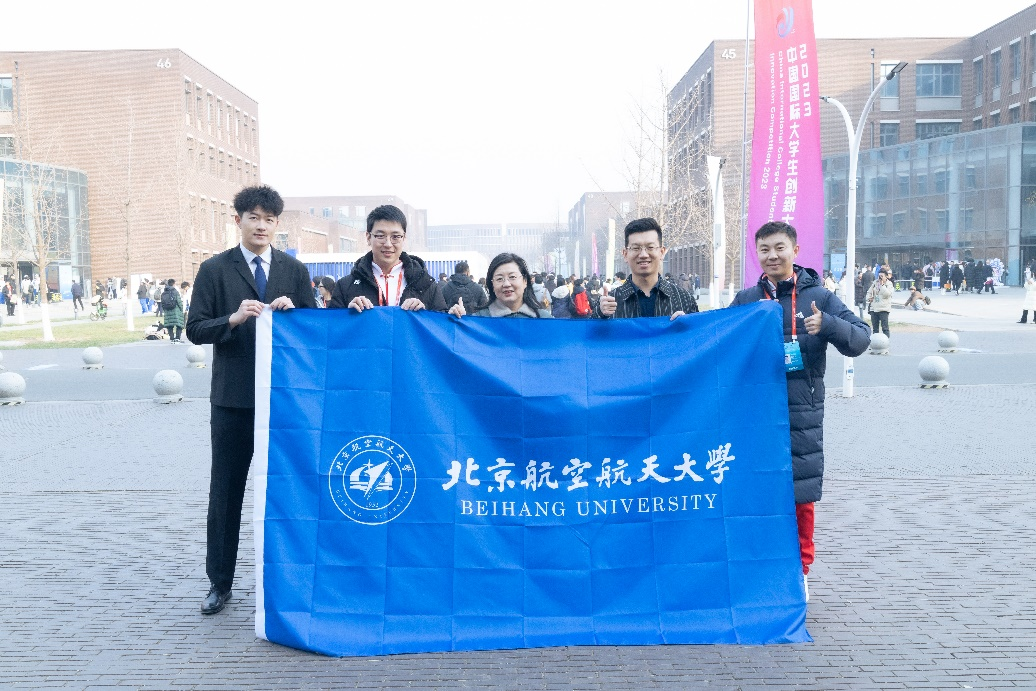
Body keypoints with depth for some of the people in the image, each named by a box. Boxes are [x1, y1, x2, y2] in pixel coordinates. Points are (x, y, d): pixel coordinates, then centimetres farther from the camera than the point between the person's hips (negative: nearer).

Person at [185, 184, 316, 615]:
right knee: (226, 491, 7)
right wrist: (234, 319, -19)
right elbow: (195, 329, -3)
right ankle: (219, 581, 20)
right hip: (233, 398, -1)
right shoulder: (214, 269, 3)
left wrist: (292, 311, -13)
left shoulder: (295, 270, 8)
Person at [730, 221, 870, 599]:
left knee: (800, 496, 5)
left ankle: (799, 571, 22)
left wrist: (827, 324, -22)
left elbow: (861, 338, -4)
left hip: (802, 415, -1)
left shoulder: (818, 297, 1)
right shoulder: (745, 299, 7)